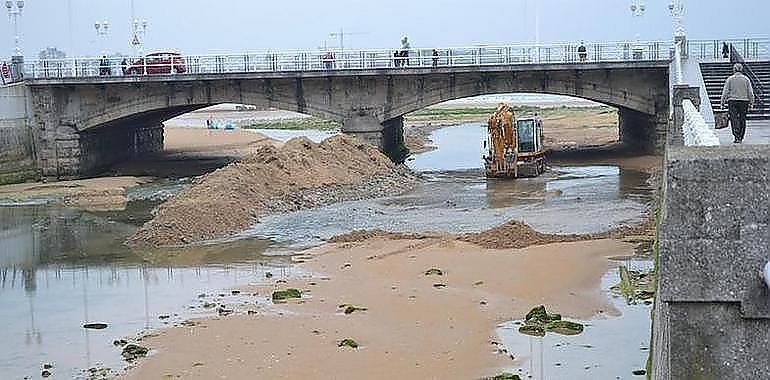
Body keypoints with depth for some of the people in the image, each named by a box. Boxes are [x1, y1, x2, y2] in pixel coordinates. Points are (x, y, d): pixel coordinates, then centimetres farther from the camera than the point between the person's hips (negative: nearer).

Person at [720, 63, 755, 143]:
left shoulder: (730, 79, -1)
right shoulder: (746, 79, 5)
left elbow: (725, 91, -2)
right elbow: (750, 92, 5)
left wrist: (722, 103, 3)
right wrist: (751, 103, 9)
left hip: (733, 101, -2)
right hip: (744, 101, 2)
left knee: (734, 119, -5)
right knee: (742, 119, 8)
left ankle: (737, 137, -18)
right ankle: (741, 138, 12)